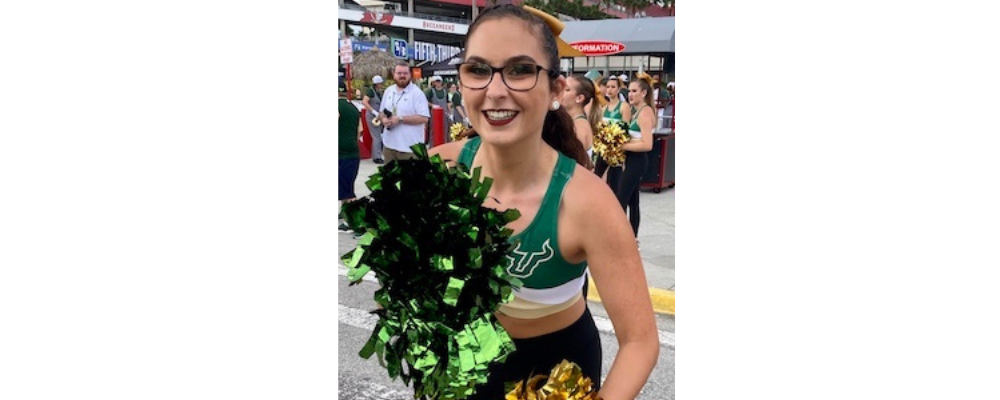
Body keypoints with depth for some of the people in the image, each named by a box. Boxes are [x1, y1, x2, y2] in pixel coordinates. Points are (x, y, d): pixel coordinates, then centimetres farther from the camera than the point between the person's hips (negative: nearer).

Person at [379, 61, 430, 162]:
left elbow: (424, 118, -17)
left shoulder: (417, 93, -10)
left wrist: (400, 119, -20)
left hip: (409, 147, -6)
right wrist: (384, 119, -5)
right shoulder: (388, 91, 11)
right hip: (389, 144, 7)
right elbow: (381, 111, 20)